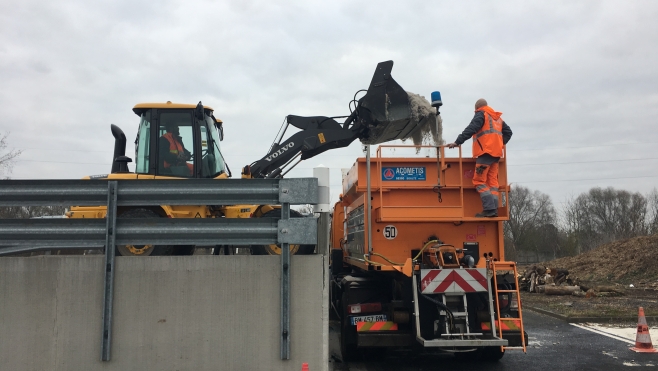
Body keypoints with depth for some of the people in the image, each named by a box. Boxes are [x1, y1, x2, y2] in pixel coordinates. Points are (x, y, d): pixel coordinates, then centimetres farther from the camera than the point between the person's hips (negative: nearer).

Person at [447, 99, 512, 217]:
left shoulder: (481, 114, 0)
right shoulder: (497, 117, 24)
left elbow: (470, 130, -13)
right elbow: (508, 132, 25)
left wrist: (457, 142, -15)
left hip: (486, 152, -8)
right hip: (496, 153, 8)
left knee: (479, 181, -8)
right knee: (493, 182, 7)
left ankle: (489, 209, -18)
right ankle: (494, 209, 0)